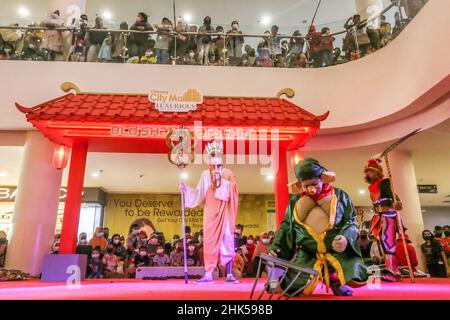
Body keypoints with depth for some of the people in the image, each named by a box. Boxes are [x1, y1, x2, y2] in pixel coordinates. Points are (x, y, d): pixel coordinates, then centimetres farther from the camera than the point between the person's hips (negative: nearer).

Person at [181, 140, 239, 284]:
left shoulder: (229, 174, 0)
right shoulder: (205, 175, 4)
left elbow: (232, 189, -15)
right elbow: (199, 194, 7)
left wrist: (220, 180, -21)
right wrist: (186, 189, -3)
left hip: (225, 214, -1)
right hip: (211, 214, 1)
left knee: (227, 243, 0)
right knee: (210, 243, 0)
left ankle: (229, 275, 9)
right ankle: (208, 275, 6)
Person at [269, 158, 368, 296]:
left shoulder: (340, 196, 0)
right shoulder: (295, 201, 3)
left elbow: (351, 221, 0)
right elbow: (286, 227, 10)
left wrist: (346, 238, -21)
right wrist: (275, 248, -2)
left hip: (337, 251, -1)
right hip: (307, 255, 2)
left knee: (357, 277, -24)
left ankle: (334, 279, 11)